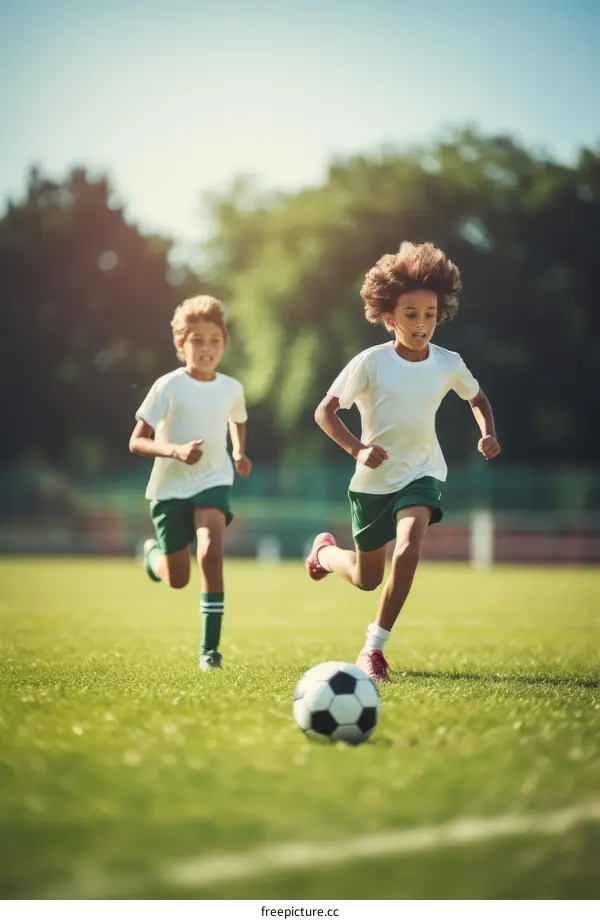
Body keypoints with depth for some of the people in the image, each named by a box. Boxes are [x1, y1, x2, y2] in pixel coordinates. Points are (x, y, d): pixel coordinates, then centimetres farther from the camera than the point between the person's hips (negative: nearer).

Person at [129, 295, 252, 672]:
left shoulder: (231, 388, -2)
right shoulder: (168, 387, -14)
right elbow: (136, 442, -14)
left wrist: (239, 451, 3)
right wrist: (175, 450, -30)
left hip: (213, 482, 1)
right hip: (170, 486, -1)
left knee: (211, 551, -25)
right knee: (177, 580, 8)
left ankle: (210, 646, -18)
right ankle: (154, 552, 47)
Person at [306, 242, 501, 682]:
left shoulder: (449, 363, -7)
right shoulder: (371, 362, -17)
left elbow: (478, 399, 12)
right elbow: (324, 411, -15)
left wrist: (488, 433, -7)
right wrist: (357, 448, -29)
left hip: (422, 473, 1)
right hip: (373, 480, -1)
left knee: (409, 547, -28)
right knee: (367, 579, 13)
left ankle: (374, 646, -16)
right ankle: (325, 550, 50)